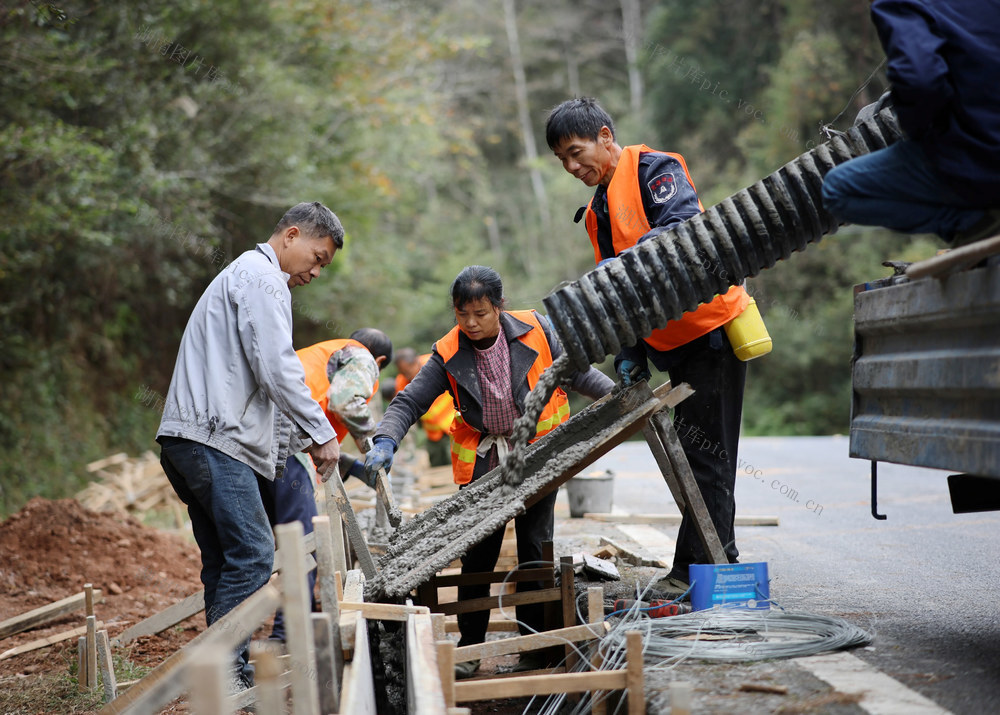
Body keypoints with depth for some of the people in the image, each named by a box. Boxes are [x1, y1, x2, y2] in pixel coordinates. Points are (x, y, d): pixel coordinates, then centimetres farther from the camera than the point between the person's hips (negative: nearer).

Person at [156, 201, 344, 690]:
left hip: (188, 441, 11)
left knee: (225, 560, 9)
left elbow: (265, 371, 29)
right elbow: (276, 367, -14)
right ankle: (225, 669, -16)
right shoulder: (261, 278, -5)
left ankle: (226, 674, 9)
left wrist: (298, 439, 23)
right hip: (213, 438, -11)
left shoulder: (242, 275, 29)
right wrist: (321, 433, -9)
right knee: (252, 553, -14)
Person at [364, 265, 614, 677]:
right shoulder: (448, 355, -9)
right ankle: (469, 648, 10)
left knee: (534, 549, 3)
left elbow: (575, 372, 4)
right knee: (478, 554, -1)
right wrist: (386, 441, -25)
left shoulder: (536, 330, -9)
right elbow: (410, 402, -8)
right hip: (482, 461, 0)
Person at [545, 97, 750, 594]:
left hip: (710, 327, -9)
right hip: (673, 343, 9)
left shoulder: (654, 169, -6)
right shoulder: (599, 211, 19)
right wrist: (628, 352, 8)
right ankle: (718, 564, 14)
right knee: (692, 452, 9)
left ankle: (697, 570, -8)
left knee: (705, 454, -9)